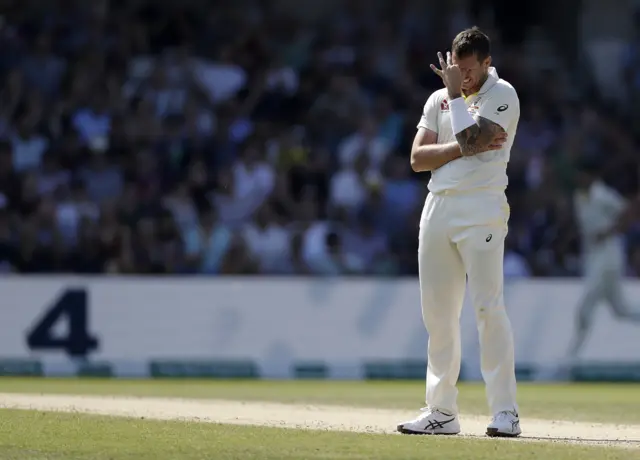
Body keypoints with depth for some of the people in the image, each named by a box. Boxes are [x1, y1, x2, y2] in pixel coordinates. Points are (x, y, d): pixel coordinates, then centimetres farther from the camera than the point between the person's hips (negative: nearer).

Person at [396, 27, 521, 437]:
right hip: (438, 209, 6)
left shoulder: (503, 95, -2)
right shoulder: (439, 99, 15)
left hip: (481, 208, -6)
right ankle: (442, 411, 12)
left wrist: (456, 92, -6)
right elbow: (418, 158, 4)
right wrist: (467, 147, -9)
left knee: (488, 307, -14)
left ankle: (505, 412, -14)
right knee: (438, 312, 6)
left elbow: (471, 137, -17)